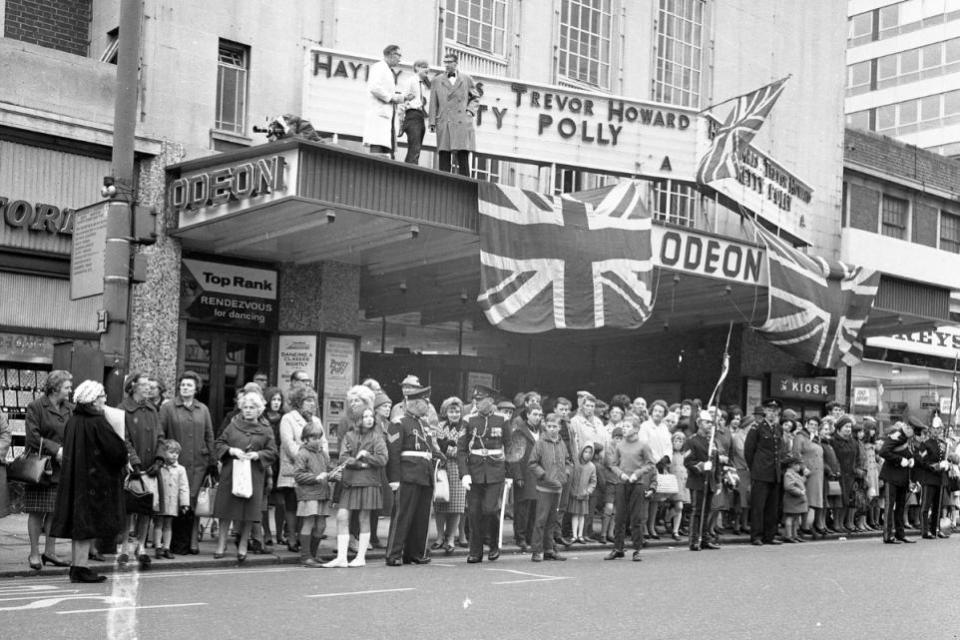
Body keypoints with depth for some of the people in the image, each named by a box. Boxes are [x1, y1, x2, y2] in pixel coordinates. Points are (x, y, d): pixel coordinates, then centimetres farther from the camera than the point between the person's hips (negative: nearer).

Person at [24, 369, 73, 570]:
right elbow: (33, 437, -11)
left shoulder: (70, 409, 12)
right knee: (37, 511, 0)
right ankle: (34, 554, 8)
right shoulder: (36, 407, -5)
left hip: (62, 467, 5)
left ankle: (50, 551, 16)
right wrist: (56, 450, -17)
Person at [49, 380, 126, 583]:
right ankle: (81, 567, -3)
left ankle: (76, 564, 18)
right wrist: (121, 463, 3)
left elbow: (68, 450, 15)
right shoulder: (97, 422, -16)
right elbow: (117, 449, -18)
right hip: (96, 478, -8)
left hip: (74, 477, 8)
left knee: (79, 524, 13)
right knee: (88, 522, -4)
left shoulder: (72, 422, 7)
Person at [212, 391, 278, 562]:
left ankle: (242, 545, 14)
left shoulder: (265, 431, 7)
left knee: (248, 512, 1)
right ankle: (222, 543, 12)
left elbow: (272, 452, 4)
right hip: (230, 474, 0)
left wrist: (257, 454, -12)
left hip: (253, 476, 0)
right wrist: (232, 450, -11)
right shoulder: (232, 426, 7)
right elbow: (218, 444, 7)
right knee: (226, 510, 1)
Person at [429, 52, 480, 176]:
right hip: (443, 123, 0)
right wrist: (432, 122, 2)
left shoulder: (466, 79, 13)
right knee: (444, 156, -3)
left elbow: (475, 98, 22)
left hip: (462, 122, 0)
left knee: (463, 156, -7)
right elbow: (433, 103, 10)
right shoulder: (437, 81, 13)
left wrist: (470, 110, 3)